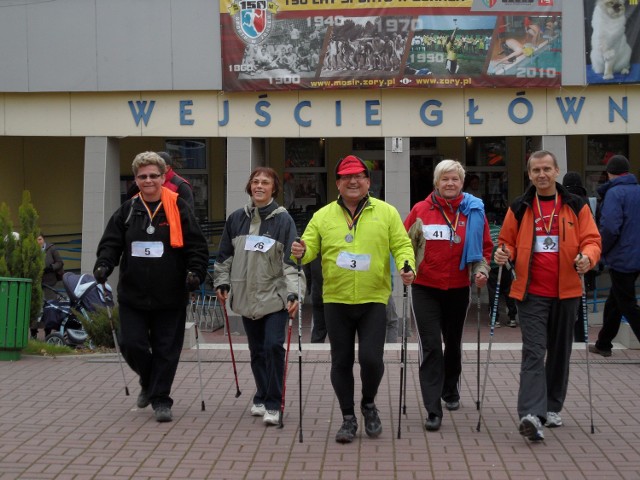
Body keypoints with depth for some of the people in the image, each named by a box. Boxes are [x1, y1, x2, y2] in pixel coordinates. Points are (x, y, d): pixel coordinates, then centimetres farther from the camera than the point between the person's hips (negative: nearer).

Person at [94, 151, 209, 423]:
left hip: (170, 297, -2)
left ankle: (160, 399, 18)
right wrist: (103, 265, -9)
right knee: (131, 344, 1)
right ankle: (149, 381, 30)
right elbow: (111, 243, 9)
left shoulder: (178, 209, -2)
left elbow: (197, 246, -2)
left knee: (166, 350, 3)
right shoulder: (127, 210, 6)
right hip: (133, 295, 3)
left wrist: (195, 272, -17)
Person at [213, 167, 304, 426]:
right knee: (256, 350, 11)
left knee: (273, 346, -12)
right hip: (246, 297, 4)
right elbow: (225, 255, 16)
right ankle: (261, 398, 28)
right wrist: (222, 283, 10)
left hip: (275, 296, -4)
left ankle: (273, 404, -1)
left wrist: (293, 293, -19)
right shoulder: (236, 218, 6)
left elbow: (292, 260, -10)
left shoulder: (283, 219, -5)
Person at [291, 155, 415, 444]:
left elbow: (401, 245, 1)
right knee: (341, 362, 7)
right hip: (336, 301, 2)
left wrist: (407, 267, -18)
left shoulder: (386, 213, 4)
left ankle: (369, 405, 21)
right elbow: (310, 247, 3)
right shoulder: (323, 216, 6)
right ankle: (348, 418, 23)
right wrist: (300, 253, -20)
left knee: (371, 358, -9)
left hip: (373, 300, -1)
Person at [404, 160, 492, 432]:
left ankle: (450, 390, 43)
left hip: (458, 289, 2)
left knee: (453, 343, 19)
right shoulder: (420, 210, -4)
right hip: (426, 289, -2)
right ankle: (433, 410, -7)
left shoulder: (474, 211, 0)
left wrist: (481, 270, -7)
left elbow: (485, 246, 9)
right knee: (431, 346, -9)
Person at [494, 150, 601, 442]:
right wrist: (503, 253, -11)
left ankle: (552, 408, 27)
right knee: (533, 351, -11)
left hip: (566, 292, 2)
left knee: (560, 352, 12)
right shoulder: (519, 208, 4)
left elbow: (591, 239, 2)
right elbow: (507, 241, 11)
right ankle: (531, 415, -19)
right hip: (531, 293, -2)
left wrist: (587, 257, -19)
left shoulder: (576, 206, 3)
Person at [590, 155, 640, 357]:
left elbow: (610, 228, -25)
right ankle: (603, 344, 30)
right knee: (614, 302, 19)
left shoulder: (614, 193, -15)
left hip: (621, 259, -8)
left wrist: (601, 250, -8)